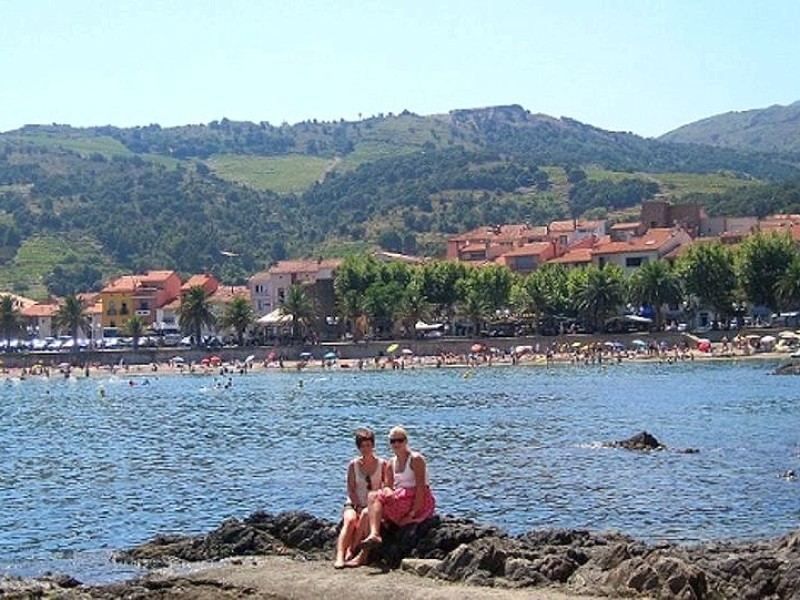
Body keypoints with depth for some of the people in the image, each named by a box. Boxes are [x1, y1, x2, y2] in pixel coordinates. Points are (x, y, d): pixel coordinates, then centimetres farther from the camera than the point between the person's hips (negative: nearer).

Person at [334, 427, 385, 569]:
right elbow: (351, 490, 0)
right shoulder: (353, 465, 3)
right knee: (350, 520, -31)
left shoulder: (381, 464, 2)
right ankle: (340, 556, -43)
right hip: (354, 504, 0)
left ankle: (351, 550, -27)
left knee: (367, 515, -34)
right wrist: (359, 507, -14)